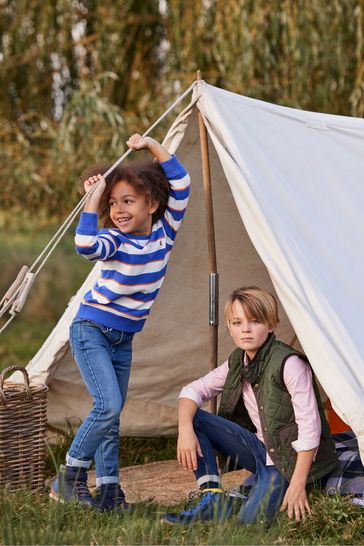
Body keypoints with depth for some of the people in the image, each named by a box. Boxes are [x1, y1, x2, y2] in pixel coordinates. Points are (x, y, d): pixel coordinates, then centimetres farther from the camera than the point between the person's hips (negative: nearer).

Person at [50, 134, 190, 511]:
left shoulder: (165, 232, -3)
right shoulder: (113, 240, -17)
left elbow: (181, 184, -7)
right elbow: (86, 246, -40)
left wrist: (152, 146, -11)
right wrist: (94, 199, -35)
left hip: (124, 338, 5)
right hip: (91, 331, -5)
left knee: (111, 414, 8)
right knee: (109, 406, -18)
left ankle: (108, 488, 13)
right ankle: (70, 476, -5)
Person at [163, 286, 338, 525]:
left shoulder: (290, 364, -20)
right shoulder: (237, 363, 3)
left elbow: (309, 427, -20)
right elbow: (192, 391, 6)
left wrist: (298, 484, -22)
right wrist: (185, 430, -16)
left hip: (288, 457, -7)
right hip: (260, 449, 7)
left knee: (251, 519, -28)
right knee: (194, 417, -9)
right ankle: (213, 500, -7)